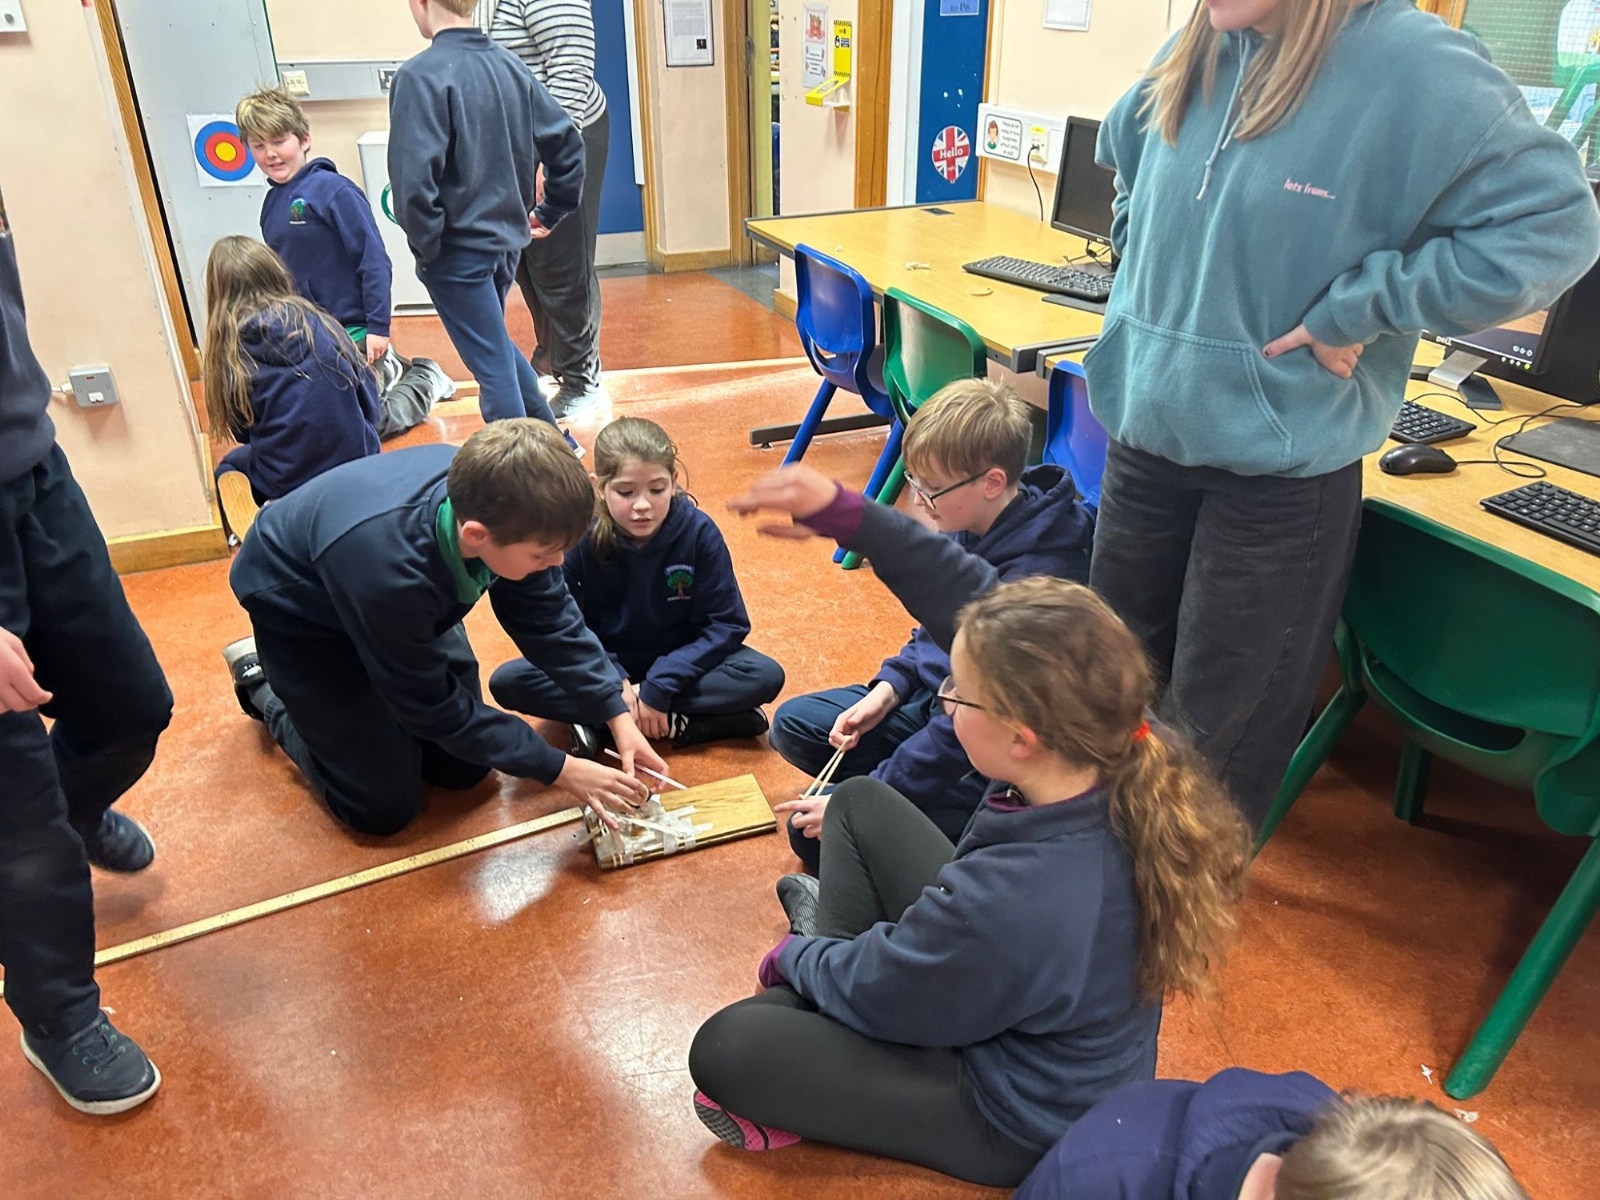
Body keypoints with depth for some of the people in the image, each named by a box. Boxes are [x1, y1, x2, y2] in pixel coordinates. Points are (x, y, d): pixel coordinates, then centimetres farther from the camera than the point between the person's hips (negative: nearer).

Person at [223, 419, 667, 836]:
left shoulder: (496, 503, -29)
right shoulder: (386, 565, -45)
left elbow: (548, 618, -13)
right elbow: (434, 706, -30)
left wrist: (617, 716, -19)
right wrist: (560, 771, -27)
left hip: (408, 598, 5)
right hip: (301, 611, -5)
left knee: (463, 768, 6)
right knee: (384, 808, -1)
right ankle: (264, 687, 19)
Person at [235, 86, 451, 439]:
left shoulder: (333, 191, -15)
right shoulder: (272, 202, 7)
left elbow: (373, 260, -17)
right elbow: (280, 272, 15)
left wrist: (378, 327, -19)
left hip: (352, 330, -7)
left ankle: (425, 379, 21)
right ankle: (389, 371, 31)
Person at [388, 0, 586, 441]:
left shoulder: (421, 75, -16)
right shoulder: (510, 65, 2)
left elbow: (414, 175, -25)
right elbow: (568, 141, 5)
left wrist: (425, 243, -12)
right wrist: (550, 213, 14)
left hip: (457, 248, -7)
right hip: (507, 236, 7)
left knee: (492, 366, 3)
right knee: (495, 346, 26)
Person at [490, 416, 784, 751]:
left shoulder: (699, 532, -20)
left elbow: (726, 624, -16)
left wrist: (661, 685, -24)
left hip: (677, 662, 0)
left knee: (765, 676, -27)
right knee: (507, 682, -23)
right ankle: (672, 724, -25)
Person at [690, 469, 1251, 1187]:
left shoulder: (1012, 904, -44)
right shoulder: (1118, 754, -24)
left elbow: (871, 990, -22)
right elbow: (962, 591, -14)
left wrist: (793, 956, -1)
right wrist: (840, 512, -18)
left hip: (1020, 1122, -7)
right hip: (1021, 1002, 7)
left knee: (723, 1050, -8)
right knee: (858, 805, 12)